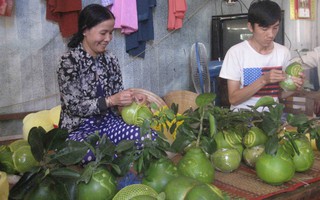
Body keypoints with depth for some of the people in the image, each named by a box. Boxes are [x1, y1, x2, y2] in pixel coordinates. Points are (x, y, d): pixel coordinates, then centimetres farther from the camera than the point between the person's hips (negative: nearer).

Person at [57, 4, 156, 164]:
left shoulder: (110, 59, 5)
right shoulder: (69, 61, -11)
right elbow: (73, 106, -15)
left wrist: (132, 97, -10)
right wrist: (110, 101, -24)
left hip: (108, 121, 5)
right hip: (79, 127, -5)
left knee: (150, 138, -20)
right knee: (90, 154, -39)